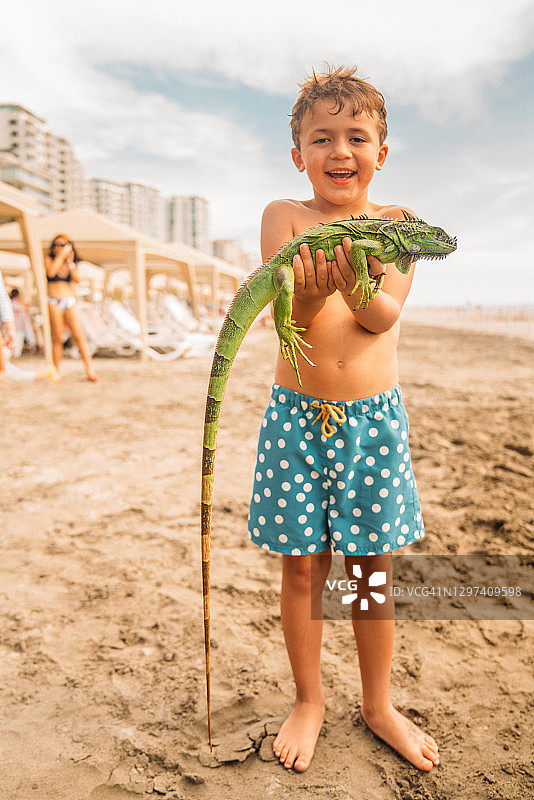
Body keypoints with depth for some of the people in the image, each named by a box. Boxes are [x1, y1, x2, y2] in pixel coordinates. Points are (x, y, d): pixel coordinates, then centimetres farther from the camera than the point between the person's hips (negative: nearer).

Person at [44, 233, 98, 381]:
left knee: (79, 336, -6)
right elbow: (51, 272, -16)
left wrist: (70, 262, -6)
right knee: (58, 338, -5)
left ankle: (90, 369, -6)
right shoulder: (48, 259, 5)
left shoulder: (71, 263, 16)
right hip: (54, 302, -3)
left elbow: (77, 279, 1)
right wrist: (61, 256, -11)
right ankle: (56, 372, 3)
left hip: (70, 301, 3)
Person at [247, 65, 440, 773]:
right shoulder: (284, 217, 2)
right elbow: (287, 313, -11)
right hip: (296, 416, 0)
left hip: (375, 419, 1)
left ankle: (378, 704, 34)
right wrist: (312, 289, -33)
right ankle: (309, 700, 32)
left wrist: (354, 287, -33)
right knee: (303, 568, 8)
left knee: (372, 566, 11)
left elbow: (383, 316, -11)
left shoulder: (396, 224, 4)